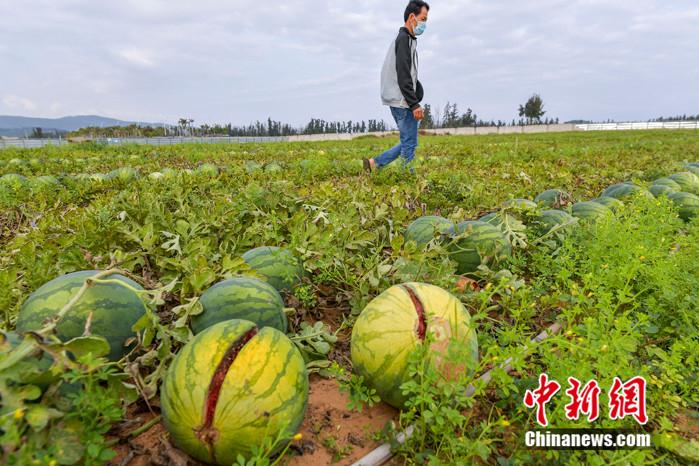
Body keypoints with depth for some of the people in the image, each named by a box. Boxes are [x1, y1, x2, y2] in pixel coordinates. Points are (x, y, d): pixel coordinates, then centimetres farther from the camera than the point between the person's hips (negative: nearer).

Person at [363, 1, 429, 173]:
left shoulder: (405, 39, 22)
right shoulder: (404, 39, -10)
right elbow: (403, 76, -19)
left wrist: (414, 102, 21)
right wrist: (414, 104, -21)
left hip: (399, 102, 10)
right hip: (403, 102, -10)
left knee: (408, 142, 14)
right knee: (409, 143, -5)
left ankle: (374, 163, 15)